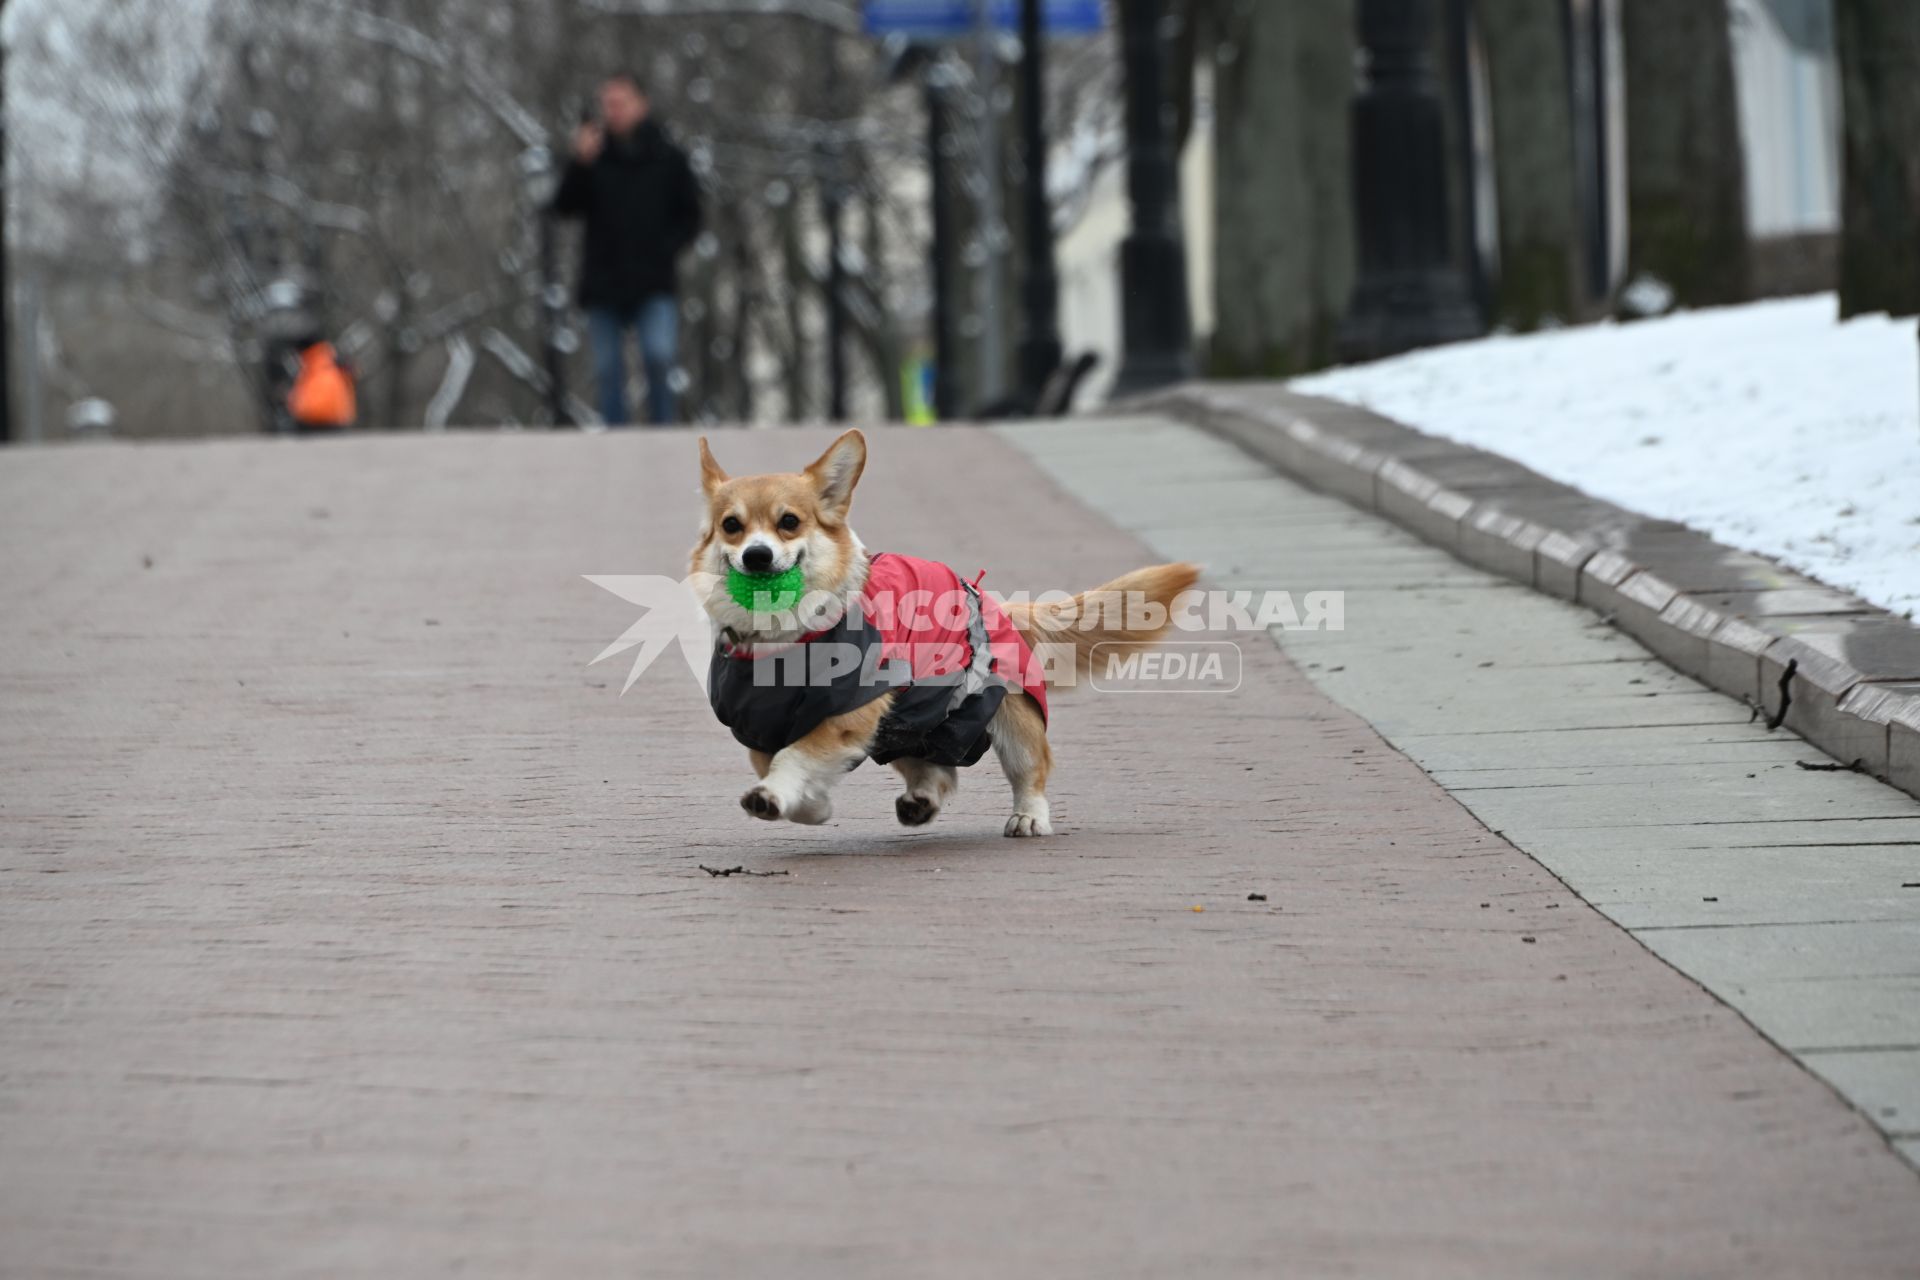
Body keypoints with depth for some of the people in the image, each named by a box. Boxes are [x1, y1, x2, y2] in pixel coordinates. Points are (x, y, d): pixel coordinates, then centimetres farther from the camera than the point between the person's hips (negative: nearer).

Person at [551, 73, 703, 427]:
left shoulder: (668, 158, 6)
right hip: (603, 283, 2)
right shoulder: (595, 157, 7)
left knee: (659, 356, -20)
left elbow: (690, 217, 10)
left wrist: (664, 247, -7)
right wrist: (580, 165, -16)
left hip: (654, 283, -2)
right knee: (608, 371, 2)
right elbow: (565, 207, -3)